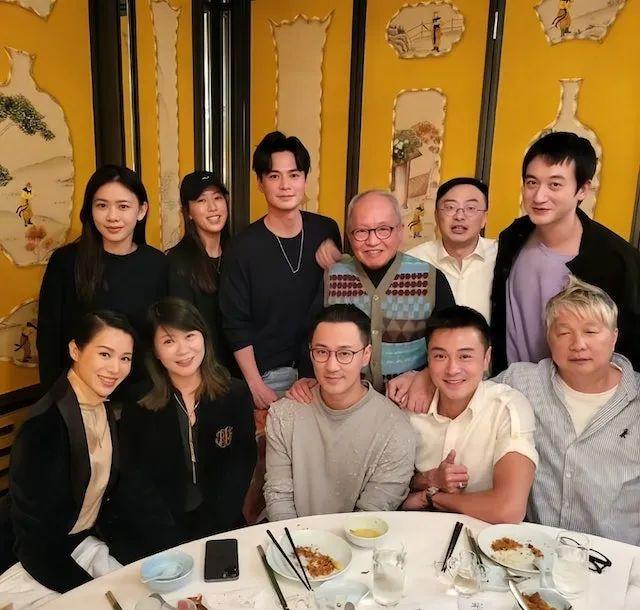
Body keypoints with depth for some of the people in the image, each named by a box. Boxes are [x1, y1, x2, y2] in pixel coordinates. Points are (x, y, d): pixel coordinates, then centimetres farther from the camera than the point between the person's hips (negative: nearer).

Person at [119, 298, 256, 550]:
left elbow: (240, 468, -1)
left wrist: (207, 536, -11)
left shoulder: (236, 394, -2)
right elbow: (135, 480, -4)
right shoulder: (138, 405, -3)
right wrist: (178, 546, -14)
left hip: (222, 529, 1)